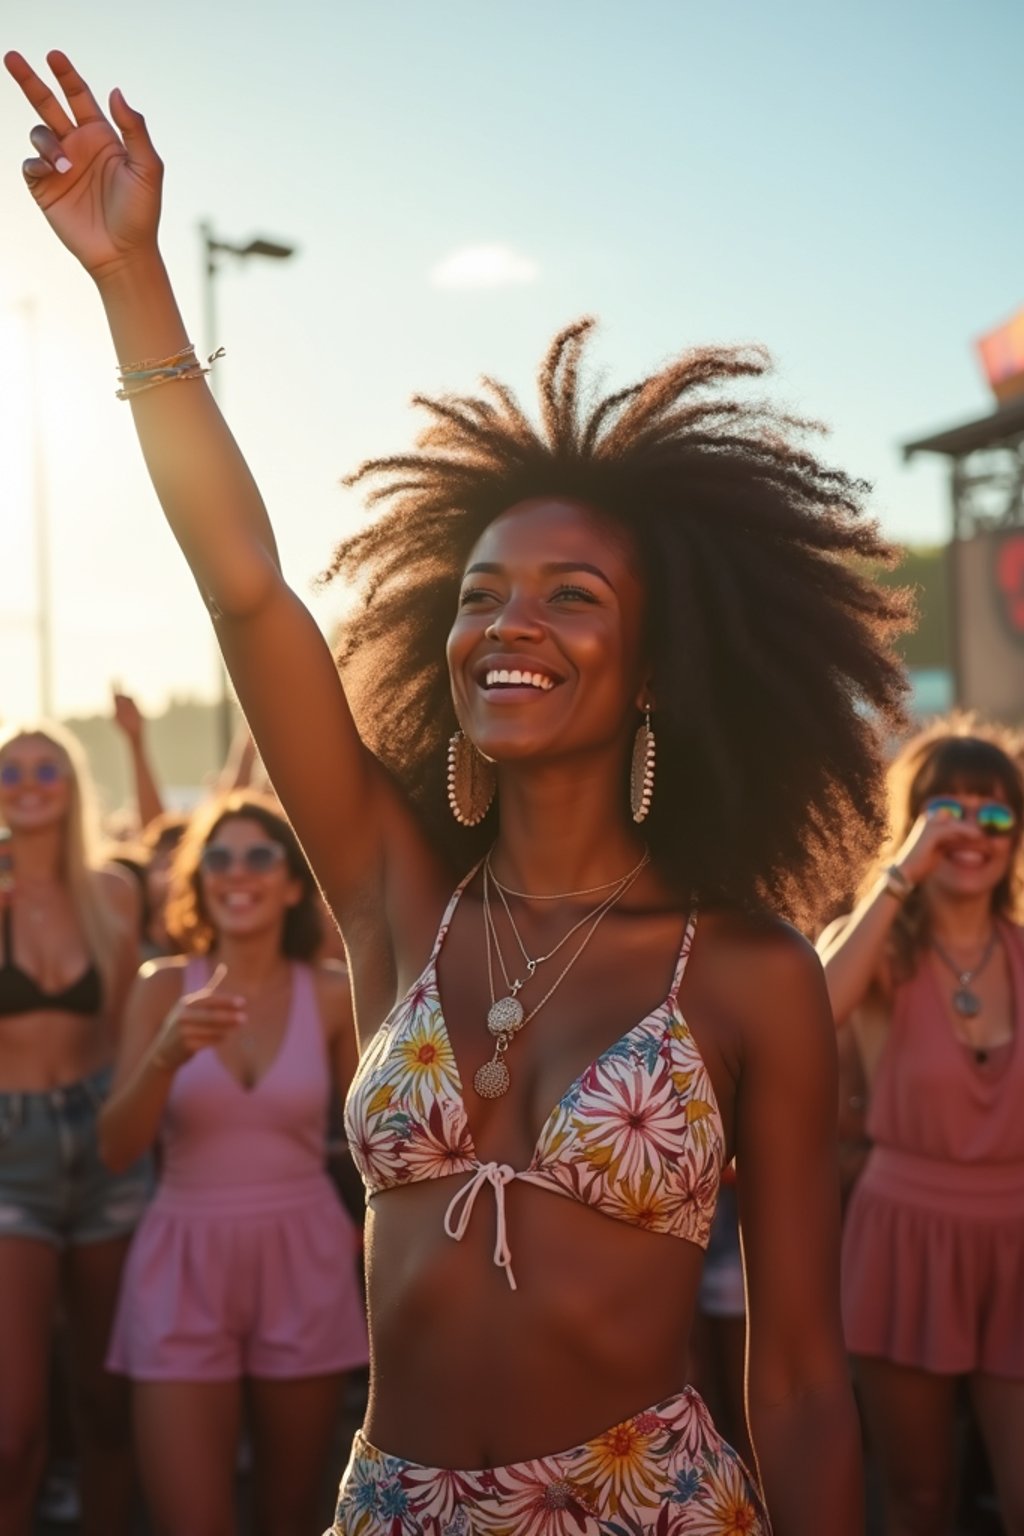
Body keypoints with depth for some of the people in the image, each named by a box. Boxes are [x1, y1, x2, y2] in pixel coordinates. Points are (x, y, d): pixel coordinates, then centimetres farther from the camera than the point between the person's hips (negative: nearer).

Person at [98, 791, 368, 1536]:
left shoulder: (332, 994, -2)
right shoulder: (163, 987, -1)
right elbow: (118, 1148, -8)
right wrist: (166, 1056, -24)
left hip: (302, 1261, 0)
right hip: (186, 1262, 0)